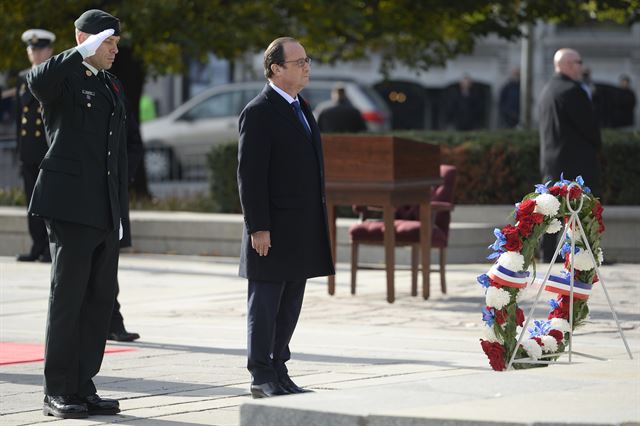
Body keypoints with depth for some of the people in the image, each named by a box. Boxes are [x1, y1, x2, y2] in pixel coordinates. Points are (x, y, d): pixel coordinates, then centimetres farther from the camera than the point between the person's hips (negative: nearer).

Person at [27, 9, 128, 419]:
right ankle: (58, 392, 0)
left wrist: (121, 208, 18)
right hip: (71, 205, -7)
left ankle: (83, 387, 12)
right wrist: (83, 53, -30)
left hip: (106, 212, 7)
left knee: (101, 298, 6)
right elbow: (38, 81, -30)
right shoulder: (63, 79, -3)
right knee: (68, 297, -5)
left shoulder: (113, 87, 19)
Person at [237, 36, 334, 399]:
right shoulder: (259, 113, -11)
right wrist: (258, 228, -19)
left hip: (302, 230, 8)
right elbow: (250, 175, -15)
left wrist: (318, 220, 17)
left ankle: (279, 373, 17)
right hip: (274, 230, -8)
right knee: (265, 304, -1)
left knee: (290, 306, 11)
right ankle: (262, 379, 4)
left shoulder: (301, 108, 16)